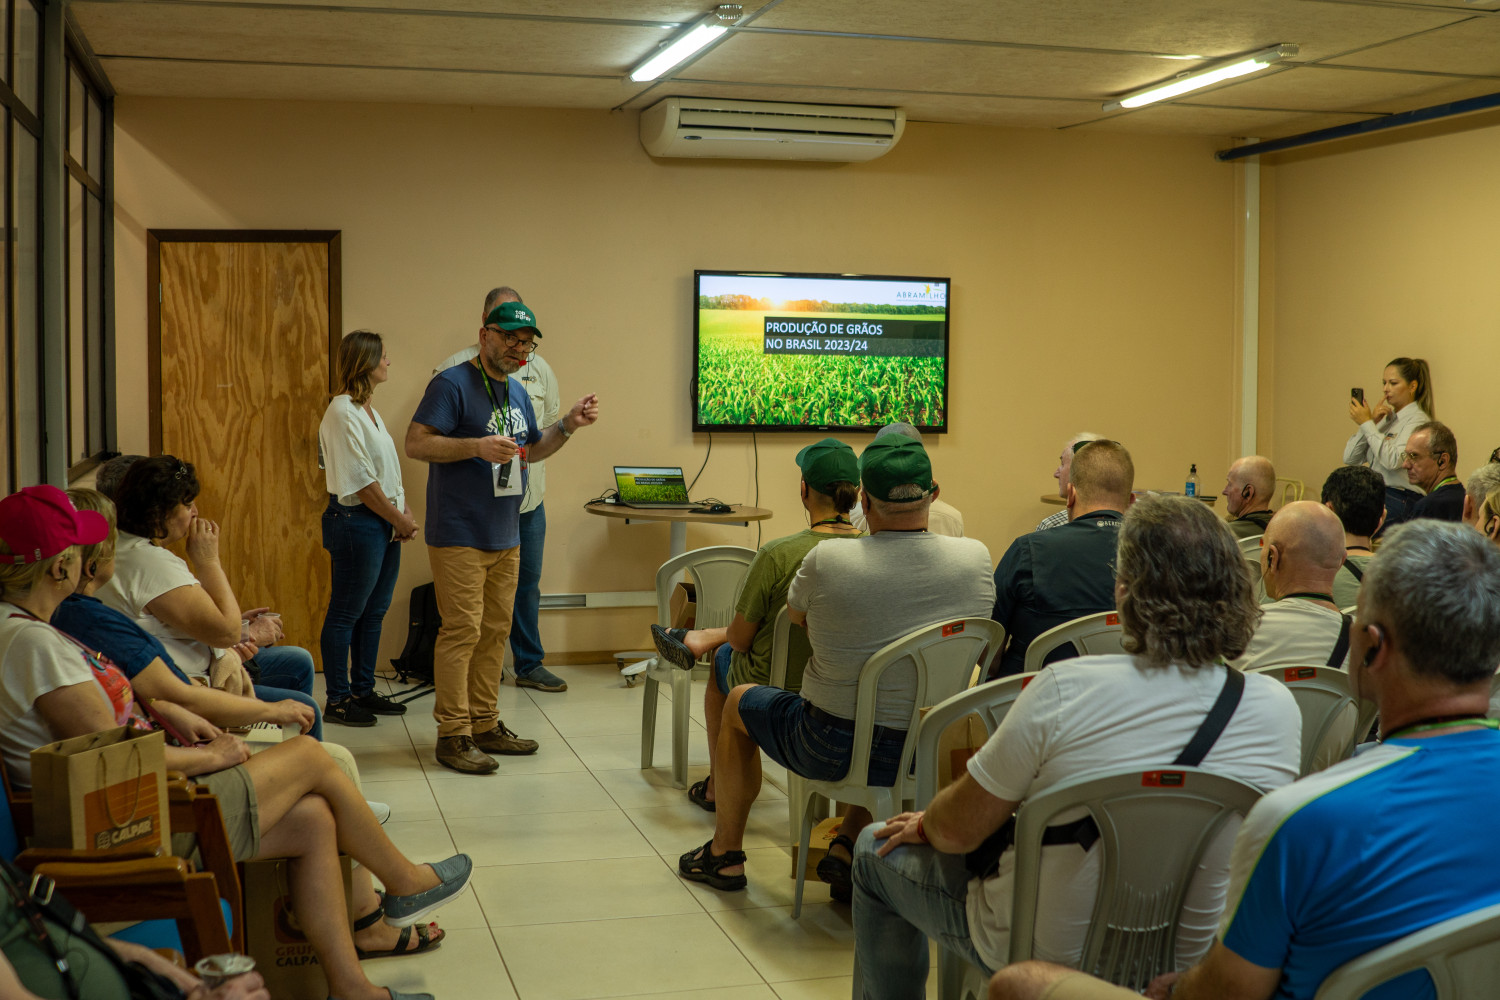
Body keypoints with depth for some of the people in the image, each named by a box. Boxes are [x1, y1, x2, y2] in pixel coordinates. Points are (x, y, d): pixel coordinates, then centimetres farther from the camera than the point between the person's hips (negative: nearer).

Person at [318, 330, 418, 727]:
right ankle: (338, 700, 6)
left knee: (374, 612, 14)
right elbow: (362, 480, -18)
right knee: (345, 615, -1)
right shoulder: (343, 412, -15)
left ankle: (363, 690, 24)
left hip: (384, 524, 10)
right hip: (355, 521, -10)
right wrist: (399, 519, -12)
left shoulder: (368, 409, 15)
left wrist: (405, 512, 6)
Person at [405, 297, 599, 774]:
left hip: (505, 535, 8)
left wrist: (568, 425, 12)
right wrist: (477, 447, -26)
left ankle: (485, 725, 22)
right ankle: (453, 735, -1)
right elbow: (416, 444, -18)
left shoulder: (517, 393, 16)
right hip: (459, 534, -8)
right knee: (462, 630, -8)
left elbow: (530, 451, 27)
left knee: (495, 630, 12)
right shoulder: (452, 384, -11)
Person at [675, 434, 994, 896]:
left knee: (739, 701, 26)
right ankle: (849, 845, 32)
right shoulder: (975, 558, -11)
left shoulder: (826, 561, -20)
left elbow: (796, 616, 2)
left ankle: (725, 855, 38)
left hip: (832, 749, -3)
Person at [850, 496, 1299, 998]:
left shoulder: (1065, 690, -28)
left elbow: (959, 830, -17)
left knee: (877, 850, 21)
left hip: (1044, 954, -5)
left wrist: (924, 824, 7)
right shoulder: (1278, 708, -15)